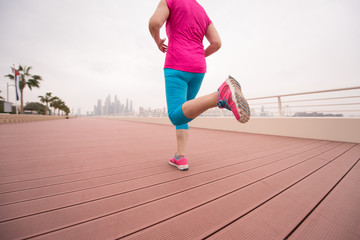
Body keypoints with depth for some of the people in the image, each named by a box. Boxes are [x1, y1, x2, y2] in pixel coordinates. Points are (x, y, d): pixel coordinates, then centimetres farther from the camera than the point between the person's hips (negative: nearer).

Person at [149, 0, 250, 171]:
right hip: (197, 70, 6)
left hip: (177, 67, -6)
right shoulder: (204, 15, 24)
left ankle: (222, 95, -40)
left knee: (177, 118, -18)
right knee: (182, 112, 13)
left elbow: (154, 23, -9)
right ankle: (180, 157, 3)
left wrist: (158, 41, 15)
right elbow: (217, 43, 11)